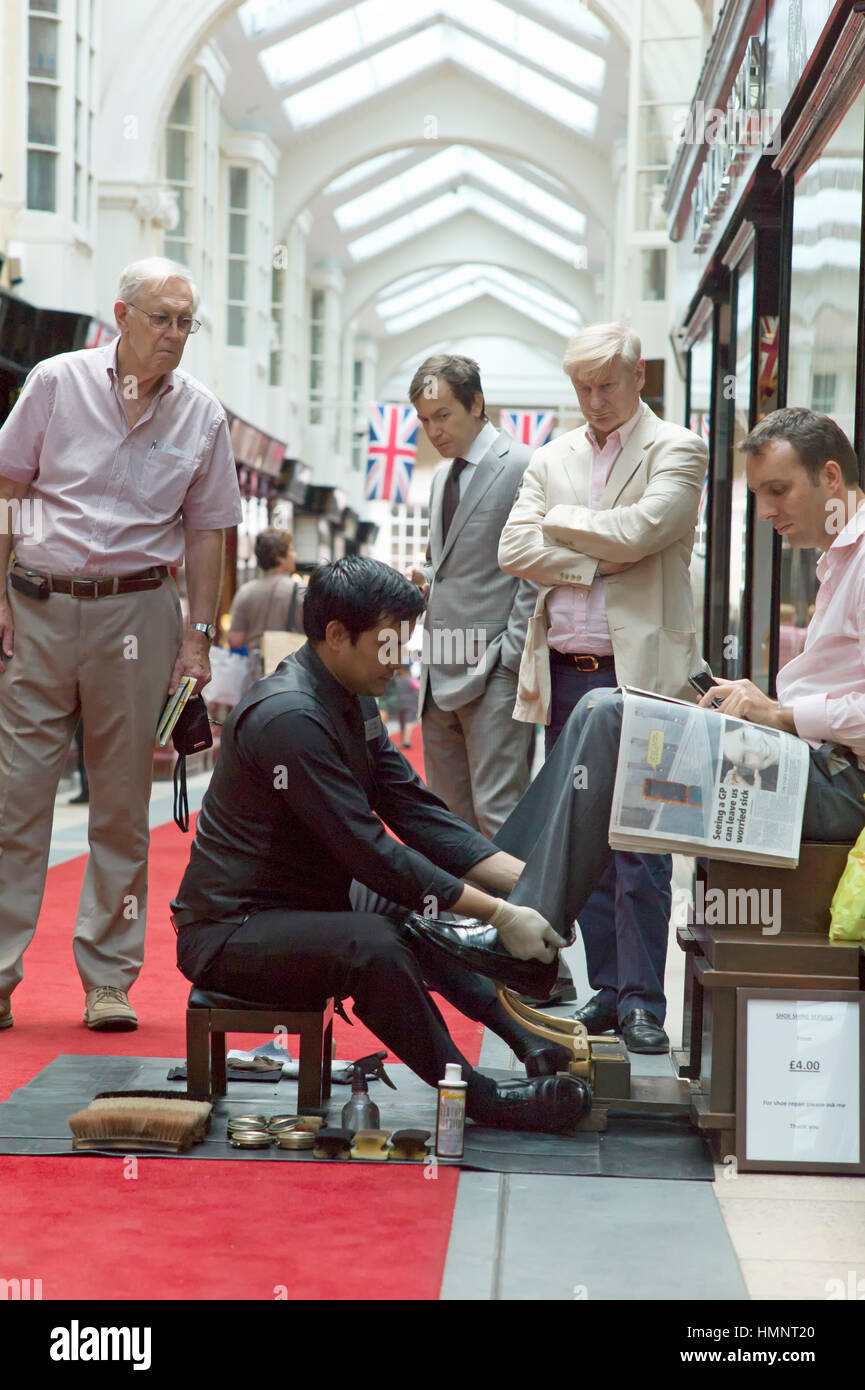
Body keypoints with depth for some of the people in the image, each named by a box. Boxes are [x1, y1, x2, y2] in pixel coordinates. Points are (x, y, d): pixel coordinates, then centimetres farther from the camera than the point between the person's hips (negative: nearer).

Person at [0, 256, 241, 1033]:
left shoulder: (201, 414, 5)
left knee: (123, 801, 4)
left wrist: (199, 634, 3)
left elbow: (205, 530, 10)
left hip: (137, 611, 1)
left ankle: (109, 977, 12)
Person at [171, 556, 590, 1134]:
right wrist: (500, 914, -25)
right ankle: (480, 1098, -22)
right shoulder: (288, 717, -24)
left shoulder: (354, 703, 8)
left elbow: (418, 811, 5)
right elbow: (370, 853, -26)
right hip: (231, 932, -11)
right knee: (371, 946, -33)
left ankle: (534, 1040, -5)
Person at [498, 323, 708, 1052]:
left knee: (639, 841, -7)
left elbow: (635, 532, -15)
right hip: (565, 673, 5)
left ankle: (641, 999, -2)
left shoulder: (676, 452, 1)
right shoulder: (552, 457, 16)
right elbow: (514, 549, 4)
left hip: (640, 671, -5)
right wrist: (595, 561, -7)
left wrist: (560, 520, -1)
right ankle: (606, 988, 15)